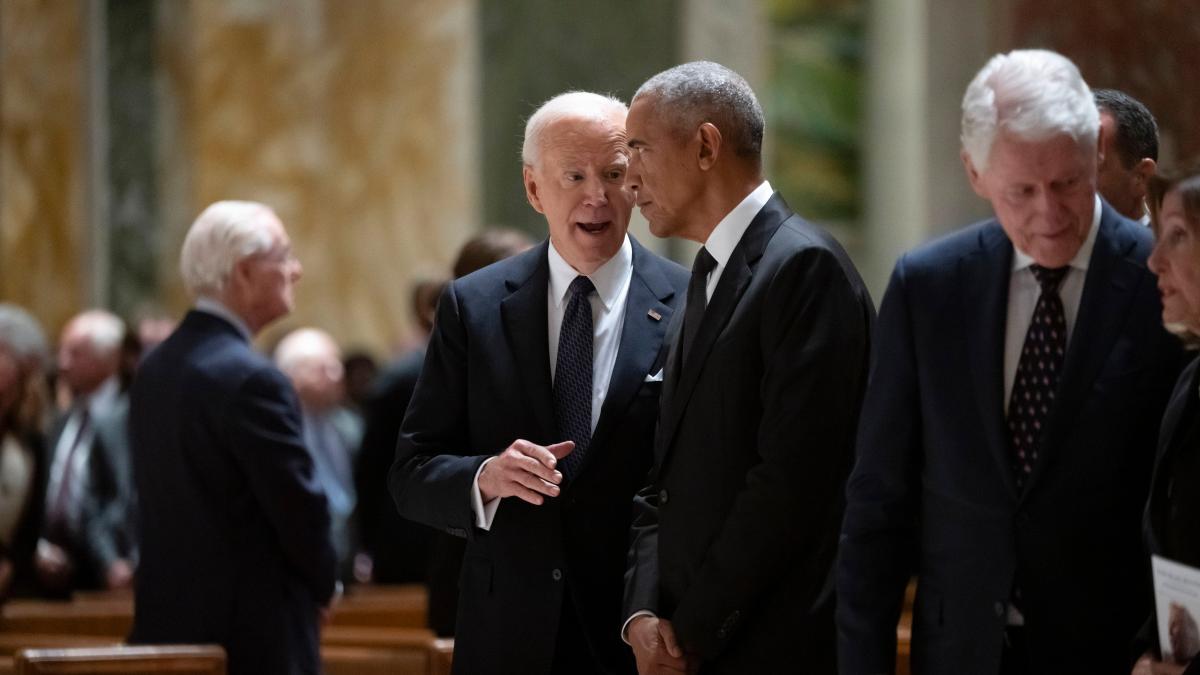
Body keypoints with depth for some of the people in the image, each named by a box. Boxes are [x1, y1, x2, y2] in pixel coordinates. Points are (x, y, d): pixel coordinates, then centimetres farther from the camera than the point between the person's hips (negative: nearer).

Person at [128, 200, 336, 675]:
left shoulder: (154, 369, 10)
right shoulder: (251, 380, -18)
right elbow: (300, 505, -15)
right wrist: (323, 585, 4)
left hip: (166, 618, 9)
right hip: (256, 635, -9)